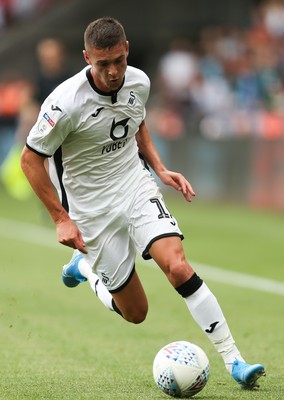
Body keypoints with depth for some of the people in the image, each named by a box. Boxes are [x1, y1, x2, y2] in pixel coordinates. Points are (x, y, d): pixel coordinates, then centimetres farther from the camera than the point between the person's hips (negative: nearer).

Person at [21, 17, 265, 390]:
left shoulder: (139, 82, -5)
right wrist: (61, 219, -14)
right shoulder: (67, 102, -22)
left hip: (137, 187, 3)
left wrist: (161, 169, 5)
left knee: (178, 265, -23)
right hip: (92, 208, -3)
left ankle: (234, 360, -19)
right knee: (135, 312, 2)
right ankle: (85, 266, 34)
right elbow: (30, 159, -12)